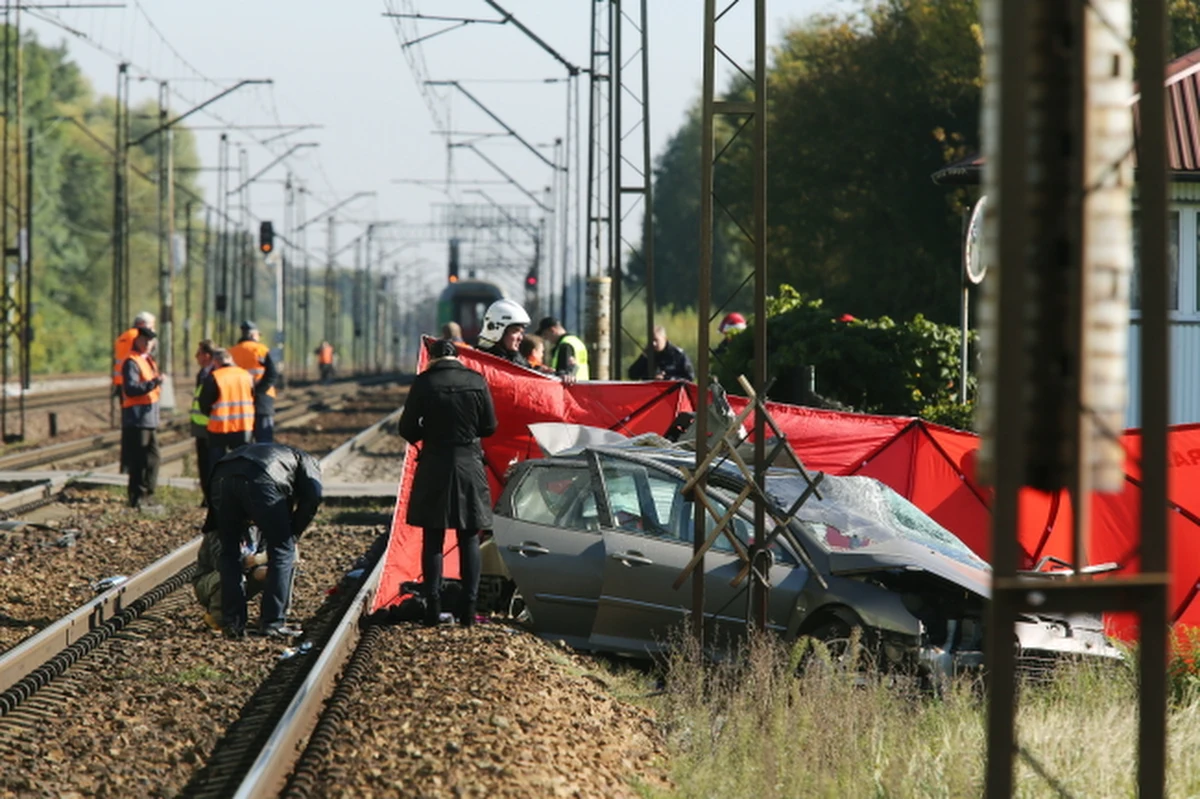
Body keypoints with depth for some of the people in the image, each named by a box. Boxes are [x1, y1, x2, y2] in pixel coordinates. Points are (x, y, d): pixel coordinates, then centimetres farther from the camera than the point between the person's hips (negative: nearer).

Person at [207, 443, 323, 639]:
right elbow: (313, 495, 7)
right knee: (282, 551, 10)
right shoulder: (308, 462, 29)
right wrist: (293, 533, 15)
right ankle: (273, 623, 8)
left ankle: (232, 623, 18)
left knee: (229, 553, 19)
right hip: (260, 480, -5)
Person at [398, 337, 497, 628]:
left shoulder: (424, 383, -8)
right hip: (470, 464, 1)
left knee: (433, 540, 6)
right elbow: (489, 426, 3)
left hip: (434, 466, -1)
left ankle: (433, 607, 2)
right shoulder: (477, 381, -2)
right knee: (469, 539, 8)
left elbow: (407, 428, -6)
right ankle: (468, 608, 5)